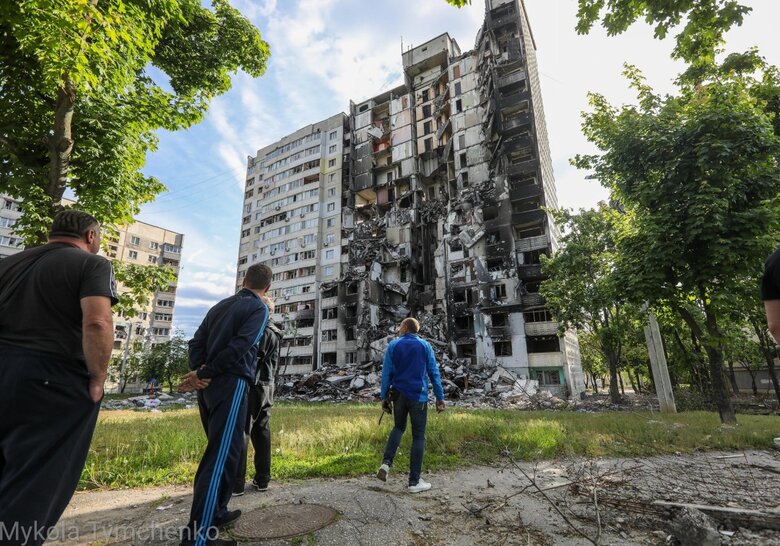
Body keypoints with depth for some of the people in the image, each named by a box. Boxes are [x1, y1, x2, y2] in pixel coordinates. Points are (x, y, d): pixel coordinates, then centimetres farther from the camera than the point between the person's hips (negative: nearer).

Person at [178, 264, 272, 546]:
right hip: (230, 384, -8)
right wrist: (203, 374, -9)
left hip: (208, 385, 8)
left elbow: (197, 341, 11)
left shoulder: (220, 305, 17)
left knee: (218, 450, 20)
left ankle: (215, 513, 31)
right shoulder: (258, 308, -4)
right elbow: (239, 345, -15)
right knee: (222, 455, -5)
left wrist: (197, 372, -2)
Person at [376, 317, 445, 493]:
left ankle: (386, 462, 6)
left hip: (399, 395, 2)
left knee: (398, 428, 23)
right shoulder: (425, 345, 2)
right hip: (418, 396, -2)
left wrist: (384, 397, 7)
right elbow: (434, 372, 0)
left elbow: (386, 373, 1)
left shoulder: (393, 345, 2)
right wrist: (440, 397, 4)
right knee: (418, 437, 6)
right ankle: (414, 481, 10)